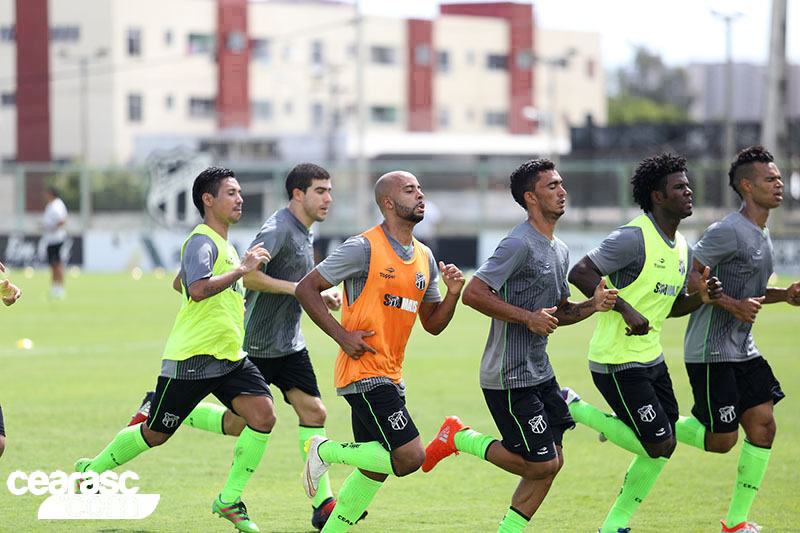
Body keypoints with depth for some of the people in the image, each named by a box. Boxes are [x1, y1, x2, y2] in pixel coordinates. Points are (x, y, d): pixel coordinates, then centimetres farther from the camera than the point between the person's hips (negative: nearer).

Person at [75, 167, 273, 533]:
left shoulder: (224, 244, 16)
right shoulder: (201, 242, -15)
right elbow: (197, 289, -34)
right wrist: (242, 269, -30)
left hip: (230, 358, 8)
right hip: (191, 358, -8)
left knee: (263, 414, -14)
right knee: (155, 434, 5)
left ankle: (230, 500, -4)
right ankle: (91, 471, 29)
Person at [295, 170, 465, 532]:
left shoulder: (424, 257, 13)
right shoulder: (364, 248, -11)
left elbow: (432, 323, 18)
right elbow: (306, 289, -9)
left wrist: (453, 293, -1)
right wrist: (341, 335, -15)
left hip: (391, 377, 9)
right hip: (364, 371, -8)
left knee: (375, 470, 11)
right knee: (409, 458, -16)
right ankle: (325, 451, 2)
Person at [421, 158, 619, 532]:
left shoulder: (559, 250, 14)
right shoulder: (519, 244, -16)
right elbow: (473, 293, -22)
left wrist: (592, 305, 3)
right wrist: (528, 317, -23)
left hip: (539, 372, 9)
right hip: (510, 378, -9)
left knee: (552, 461, 7)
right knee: (542, 464, -8)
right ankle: (460, 439, 7)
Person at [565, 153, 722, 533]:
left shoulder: (681, 247, 11)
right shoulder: (635, 238, -18)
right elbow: (579, 273, -22)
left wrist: (701, 297, 0)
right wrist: (626, 309, -25)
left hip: (651, 357, 9)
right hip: (617, 362, -9)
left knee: (661, 448, 9)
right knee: (658, 445, -9)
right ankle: (574, 409, 5)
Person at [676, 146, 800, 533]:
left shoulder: (762, 235, 14)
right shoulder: (729, 231, -16)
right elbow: (689, 276, -18)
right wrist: (734, 304, -25)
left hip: (743, 351, 9)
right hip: (711, 352, -9)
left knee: (762, 425, 1)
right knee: (721, 440, -8)